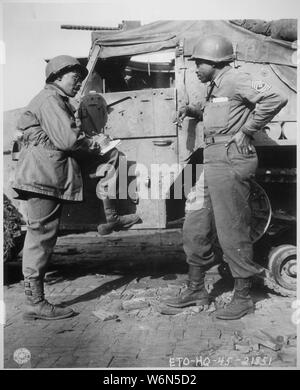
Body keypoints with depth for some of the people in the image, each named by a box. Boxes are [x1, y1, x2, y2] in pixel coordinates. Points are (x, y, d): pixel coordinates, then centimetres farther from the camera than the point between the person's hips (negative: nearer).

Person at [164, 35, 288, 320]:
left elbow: (276, 98, -18)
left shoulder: (234, 80, -9)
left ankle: (243, 298, 12)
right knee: (195, 227, 11)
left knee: (232, 233, -3)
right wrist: (192, 110, 17)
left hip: (230, 163, -10)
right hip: (212, 164, 10)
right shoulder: (214, 87, 19)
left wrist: (247, 130, -13)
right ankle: (196, 290, 24)